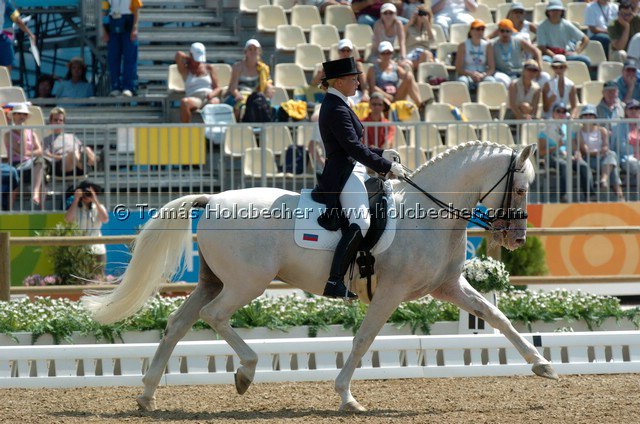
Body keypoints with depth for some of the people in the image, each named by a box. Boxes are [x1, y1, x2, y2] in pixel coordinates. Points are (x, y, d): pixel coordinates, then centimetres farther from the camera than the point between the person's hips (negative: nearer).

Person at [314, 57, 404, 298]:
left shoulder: (335, 105, 18)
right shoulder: (336, 109, -15)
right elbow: (354, 148, -21)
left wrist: (381, 154, 18)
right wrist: (387, 166, -17)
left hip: (351, 172, 12)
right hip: (344, 176, -12)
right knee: (361, 222, -29)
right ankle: (334, 282, -37)